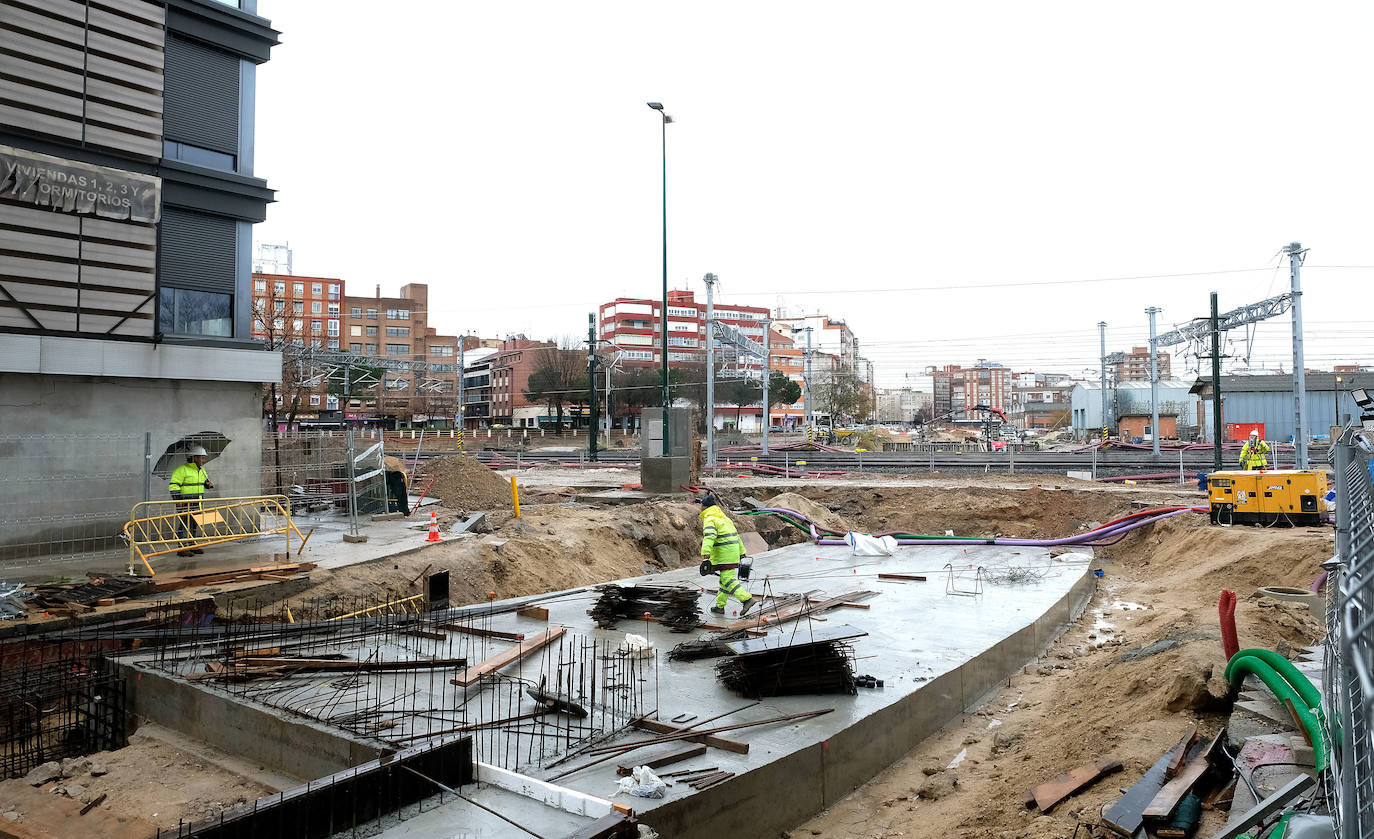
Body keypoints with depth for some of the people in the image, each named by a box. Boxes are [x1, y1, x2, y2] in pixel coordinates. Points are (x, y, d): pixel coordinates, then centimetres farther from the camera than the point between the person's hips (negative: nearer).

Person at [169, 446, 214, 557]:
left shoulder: (201, 470, 14)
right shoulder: (182, 470, -12)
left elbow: (205, 480, 31)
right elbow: (173, 485, -13)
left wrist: (209, 484, 7)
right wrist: (178, 499, -19)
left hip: (197, 503, 8)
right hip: (185, 503, -8)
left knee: (195, 525, 12)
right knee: (184, 525, -9)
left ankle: (192, 547, 21)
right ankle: (181, 549, -8)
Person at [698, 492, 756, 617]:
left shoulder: (709, 519, -8)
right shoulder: (724, 517, 21)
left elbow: (709, 537, -25)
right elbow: (736, 536, 24)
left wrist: (705, 555, -34)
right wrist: (741, 553, 28)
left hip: (724, 555, -9)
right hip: (734, 553, 9)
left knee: (728, 580, -12)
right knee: (725, 579, 14)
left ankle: (746, 598, -23)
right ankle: (720, 606, 21)